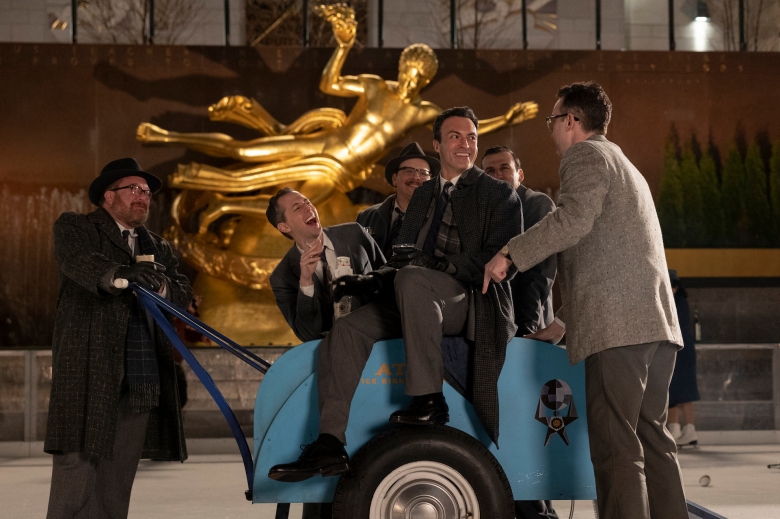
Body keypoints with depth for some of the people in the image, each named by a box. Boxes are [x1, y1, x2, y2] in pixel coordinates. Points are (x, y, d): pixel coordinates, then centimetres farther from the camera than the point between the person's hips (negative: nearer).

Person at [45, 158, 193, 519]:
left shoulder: (159, 249, 24)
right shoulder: (74, 227, 8)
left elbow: (183, 294, 9)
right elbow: (79, 262, -14)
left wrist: (160, 285, -13)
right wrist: (119, 276, -33)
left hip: (141, 379, 5)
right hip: (87, 374, -5)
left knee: (117, 481, 5)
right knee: (77, 471, -9)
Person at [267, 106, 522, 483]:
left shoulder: (499, 194, 6)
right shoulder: (423, 196, 25)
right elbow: (404, 259, 19)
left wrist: (439, 266, -19)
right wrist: (372, 280, -3)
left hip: (474, 300, -6)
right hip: (419, 305, 6)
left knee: (411, 280, -36)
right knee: (345, 330, -15)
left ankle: (429, 401, -32)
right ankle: (329, 445, -22)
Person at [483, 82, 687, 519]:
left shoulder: (586, 155, 1)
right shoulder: (625, 167, 31)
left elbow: (574, 219, -19)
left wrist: (509, 255, -12)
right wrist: (563, 323, 33)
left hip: (619, 325, -9)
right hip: (657, 323, 10)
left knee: (616, 446, -11)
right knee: (652, 439, 11)